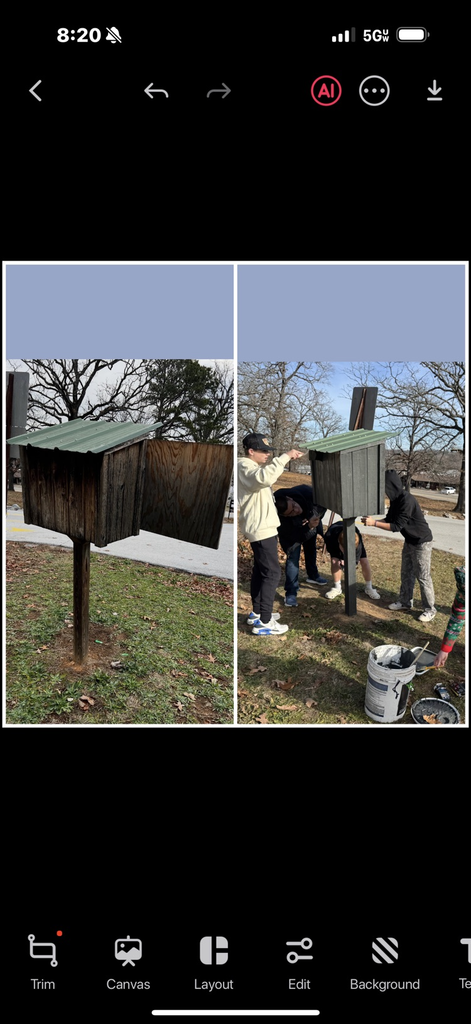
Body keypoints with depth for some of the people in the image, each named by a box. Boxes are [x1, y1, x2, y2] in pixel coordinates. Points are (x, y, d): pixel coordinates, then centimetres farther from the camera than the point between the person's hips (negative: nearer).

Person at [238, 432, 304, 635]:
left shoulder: (251, 466, 16)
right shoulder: (245, 466, -20)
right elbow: (264, 477, -41)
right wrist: (285, 457, -35)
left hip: (259, 527, 11)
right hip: (261, 528, -11)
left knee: (260, 569, 18)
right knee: (272, 572, -9)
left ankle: (257, 613, 29)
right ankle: (264, 622, -6)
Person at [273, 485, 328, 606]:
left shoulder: (303, 491, -41)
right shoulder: (282, 521, -45)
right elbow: (296, 537, -39)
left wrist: (316, 515, -42)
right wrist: (309, 526, -54)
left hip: (311, 523, 4)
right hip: (293, 534, -4)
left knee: (311, 550, 23)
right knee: (293, 557, -18)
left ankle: (313, 575, 50)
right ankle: (290, 593, -7)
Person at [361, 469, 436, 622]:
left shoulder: (407, 500, -29)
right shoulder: (395, 500, -1)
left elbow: (396, 526, -29)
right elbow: (389, 520, 6)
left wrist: (374, 523, -30)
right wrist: (373, 520, -11)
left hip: (422, 542, -9)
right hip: (410, 541, 9)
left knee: (423, 577, -1)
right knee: (406, 573, 17)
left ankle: (430, 609, 10)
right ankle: (405, 601, 31)